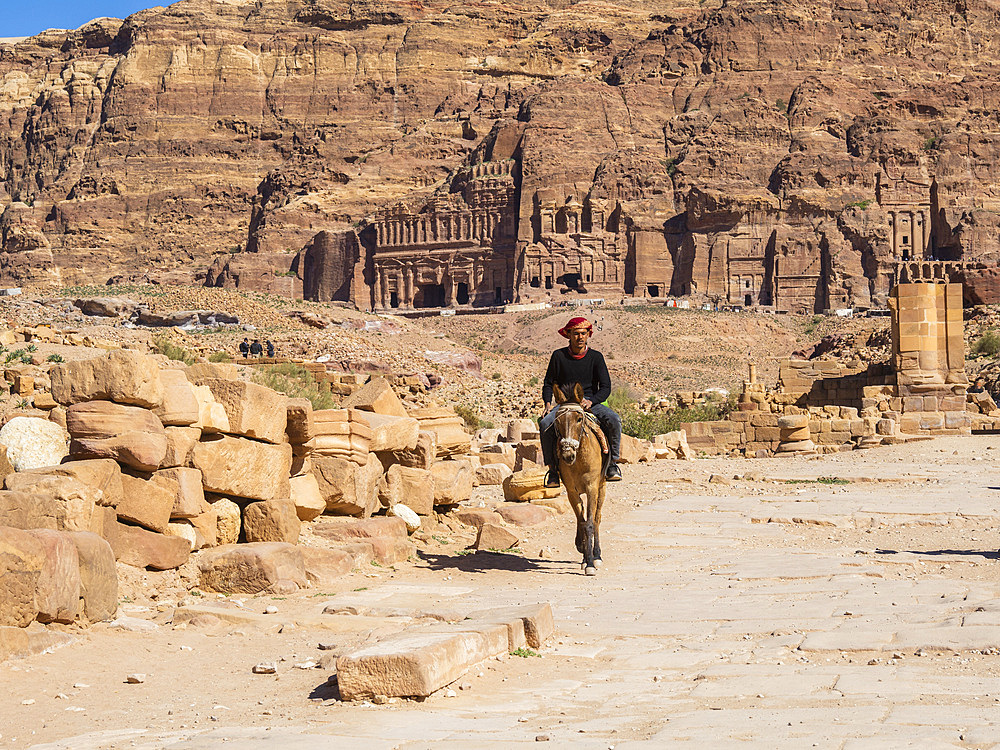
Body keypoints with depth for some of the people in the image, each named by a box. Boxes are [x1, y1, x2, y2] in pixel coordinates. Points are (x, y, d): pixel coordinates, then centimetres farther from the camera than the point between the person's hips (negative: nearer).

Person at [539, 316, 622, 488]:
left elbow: (606, 387, -1)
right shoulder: (559, 356, 4)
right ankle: (553, 468, -17)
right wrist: (548, 403, -5)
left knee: (614, 420, -29)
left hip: (591, 403, 0)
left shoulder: (595, 357, 3)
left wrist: (591, 401, -20)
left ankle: (612, 464, -13)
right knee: (545, 424, -30)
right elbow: (548, 383, 13)